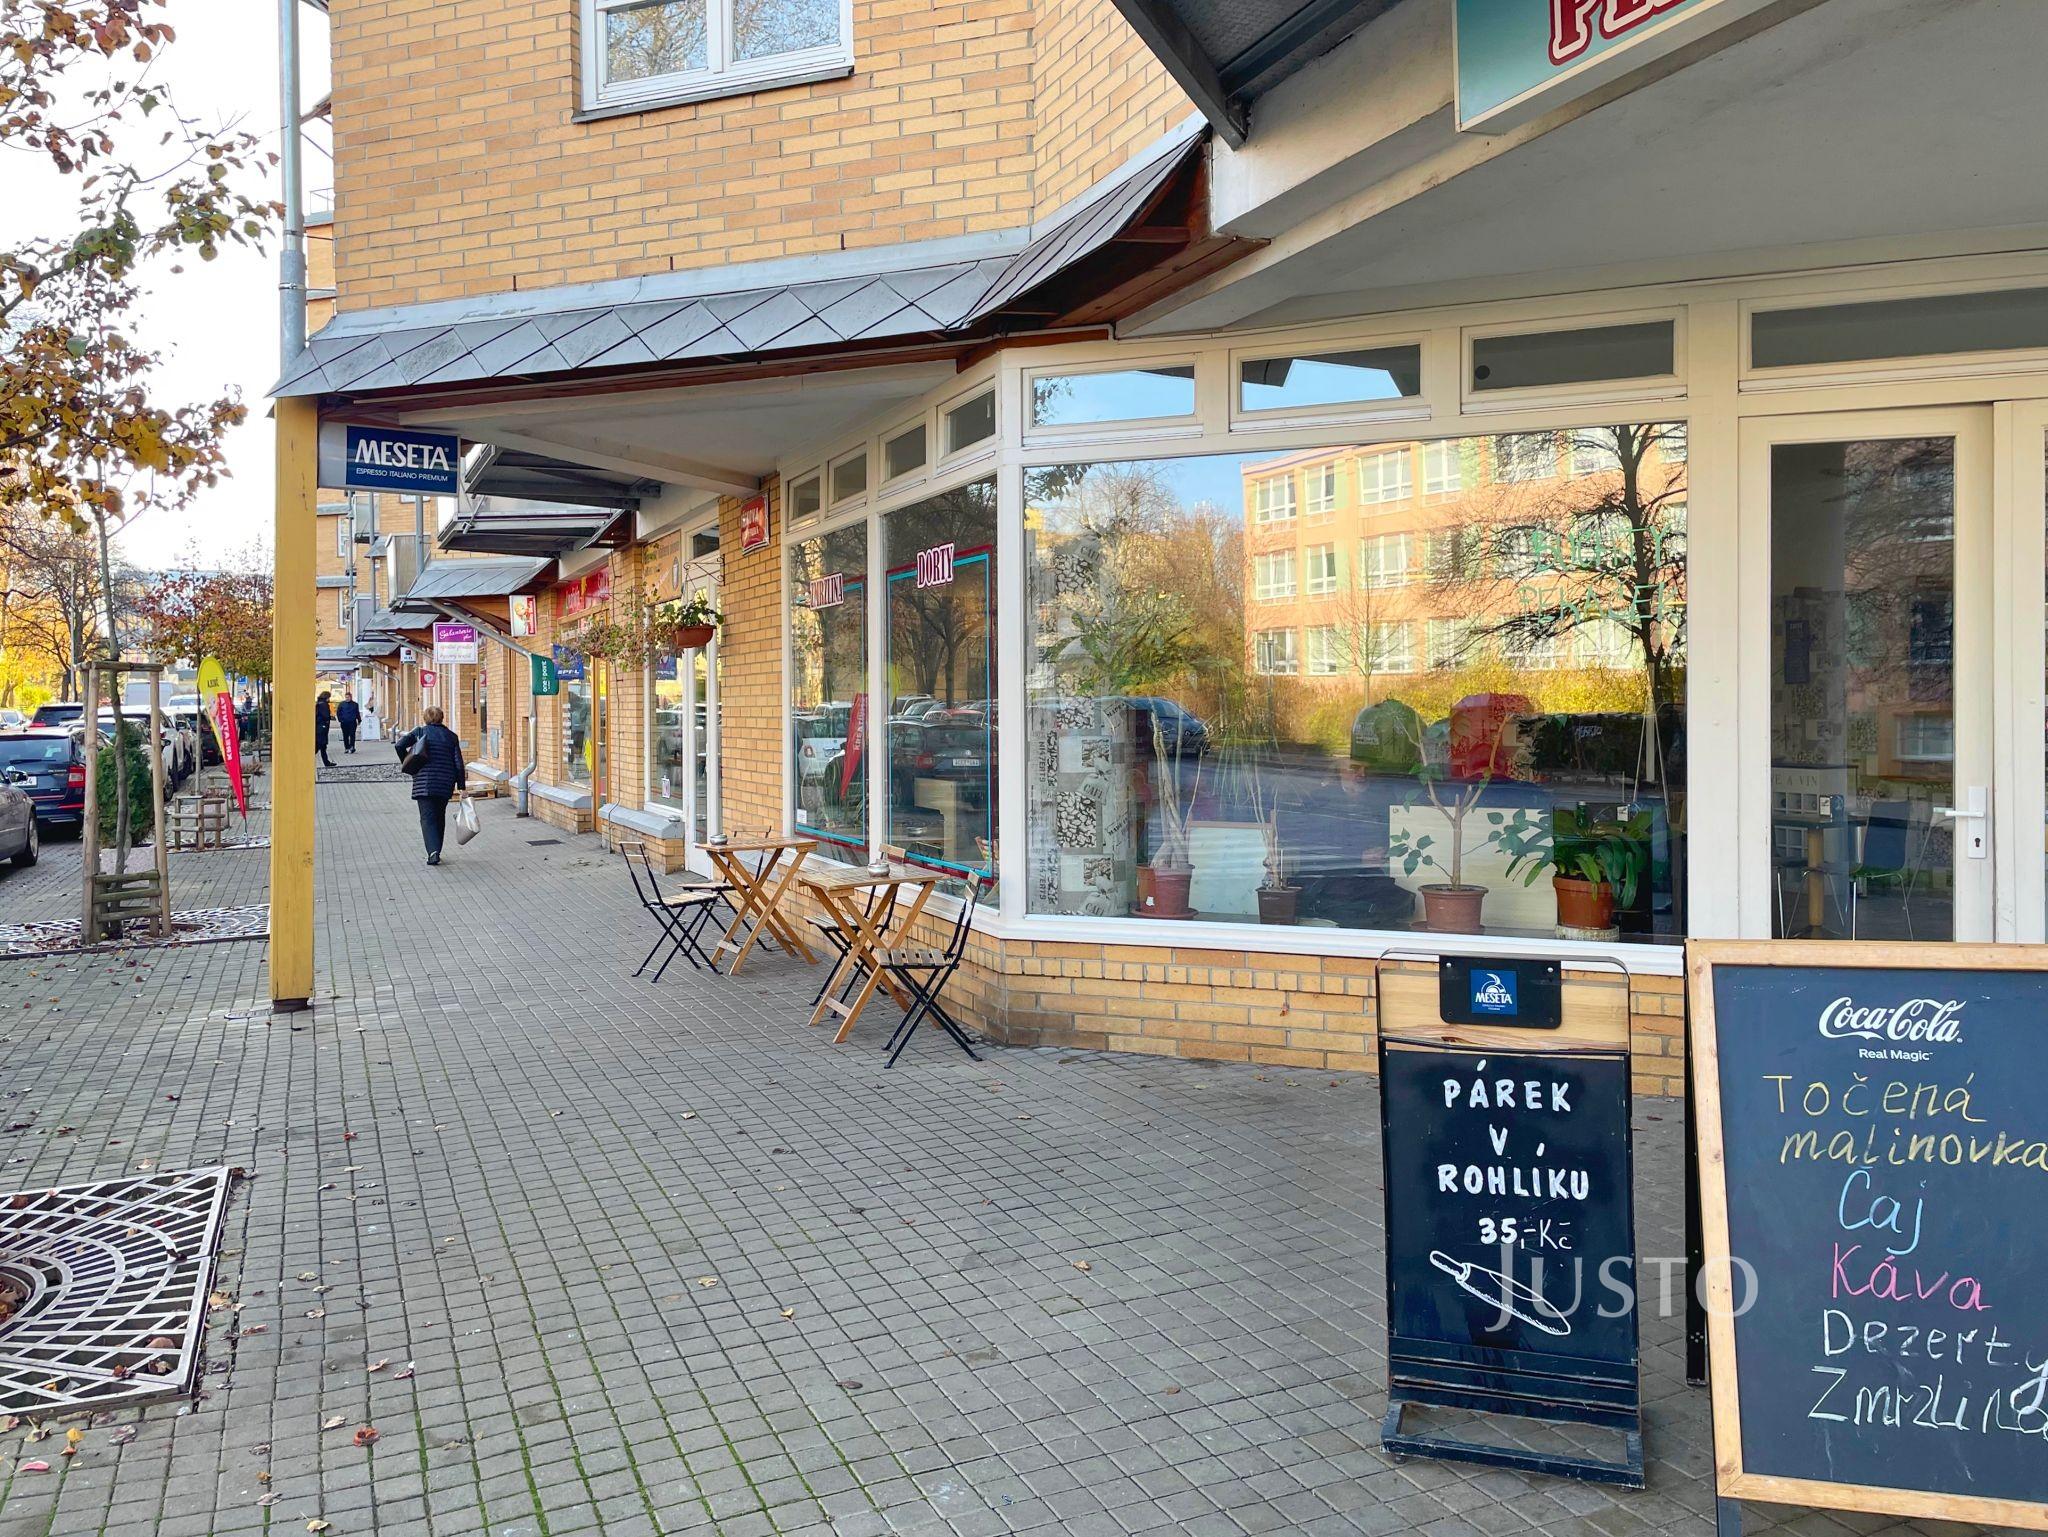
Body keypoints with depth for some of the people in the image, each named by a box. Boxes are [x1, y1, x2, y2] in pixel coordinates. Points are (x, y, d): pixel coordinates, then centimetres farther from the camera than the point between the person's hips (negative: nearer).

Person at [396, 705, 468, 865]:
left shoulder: (420, 732, 2)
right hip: (446, 783, 3)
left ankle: (433, 852, -20)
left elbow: (400, 745, -10)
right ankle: (436, 851, 22)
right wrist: (462, 787, 4)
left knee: (428, 818, -4)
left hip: (425, 782, -3)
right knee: (440, 817, 16)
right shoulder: (451, 736, 7)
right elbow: (459, 764, 2)